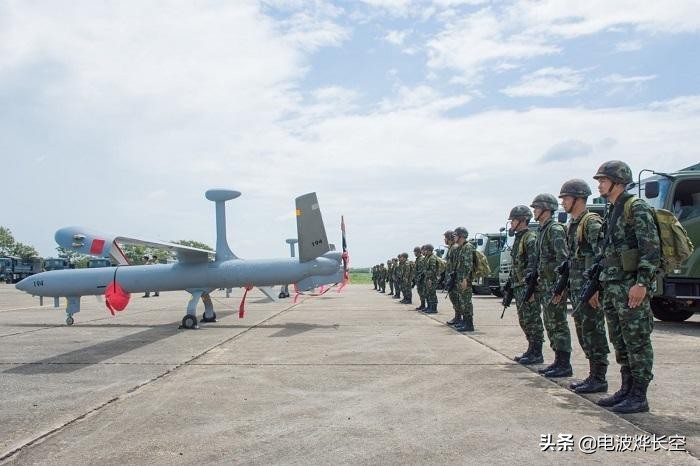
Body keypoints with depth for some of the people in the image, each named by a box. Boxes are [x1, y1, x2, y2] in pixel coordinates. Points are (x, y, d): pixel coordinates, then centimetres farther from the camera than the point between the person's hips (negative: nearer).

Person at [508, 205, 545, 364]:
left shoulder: (530, 238, -11)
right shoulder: (518, 238, 20)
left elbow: (533, 263, -20)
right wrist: (512, 284, 23)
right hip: (519, 286, 10)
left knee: (532, 319, -5)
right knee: (524, 320, 14)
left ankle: (537, 354, 1)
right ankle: (531, 350, 22)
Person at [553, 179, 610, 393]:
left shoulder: (592, 223, -11)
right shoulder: (572, 225, 18)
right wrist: (563, 287, 21)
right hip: (576, 287, 10)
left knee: (593, 331, -4)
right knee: (583, 332, 12)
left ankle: (599, 379, 4)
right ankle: (594, 375, 21)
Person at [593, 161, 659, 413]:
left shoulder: (637, 208, -9)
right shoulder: (611, 213, 18)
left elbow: (651, 249, -16)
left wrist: (642, 283, -23)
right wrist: (599, 287, 20)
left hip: (631, 287, -9)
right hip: (611, 288, 9)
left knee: (637, 341, -2)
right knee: (620, 342, 13)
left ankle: (639, 397, 5)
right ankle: (626, 390, 23)